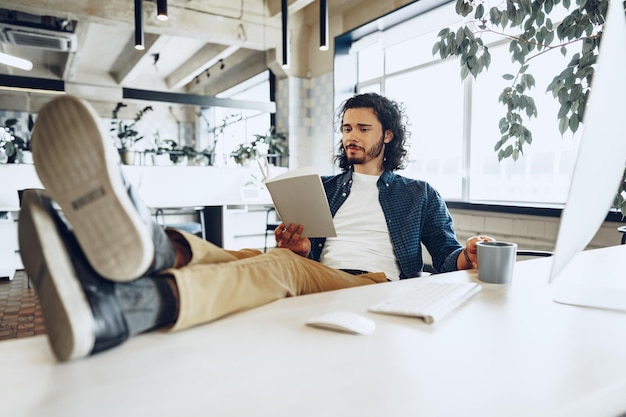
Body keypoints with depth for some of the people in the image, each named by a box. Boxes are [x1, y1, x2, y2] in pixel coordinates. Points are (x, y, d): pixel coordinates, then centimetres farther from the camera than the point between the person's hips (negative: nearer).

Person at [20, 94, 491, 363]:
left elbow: (446, 252, 18)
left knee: (279, 265, -33)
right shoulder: (325, 188, 29)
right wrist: (297, 245, 0)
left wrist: (465, 256, -5)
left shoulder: (420, 194, 24)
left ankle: (113, 307, -58)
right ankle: (152, 248, -64)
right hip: (314, 277, 3)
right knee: (261, 259, -29)